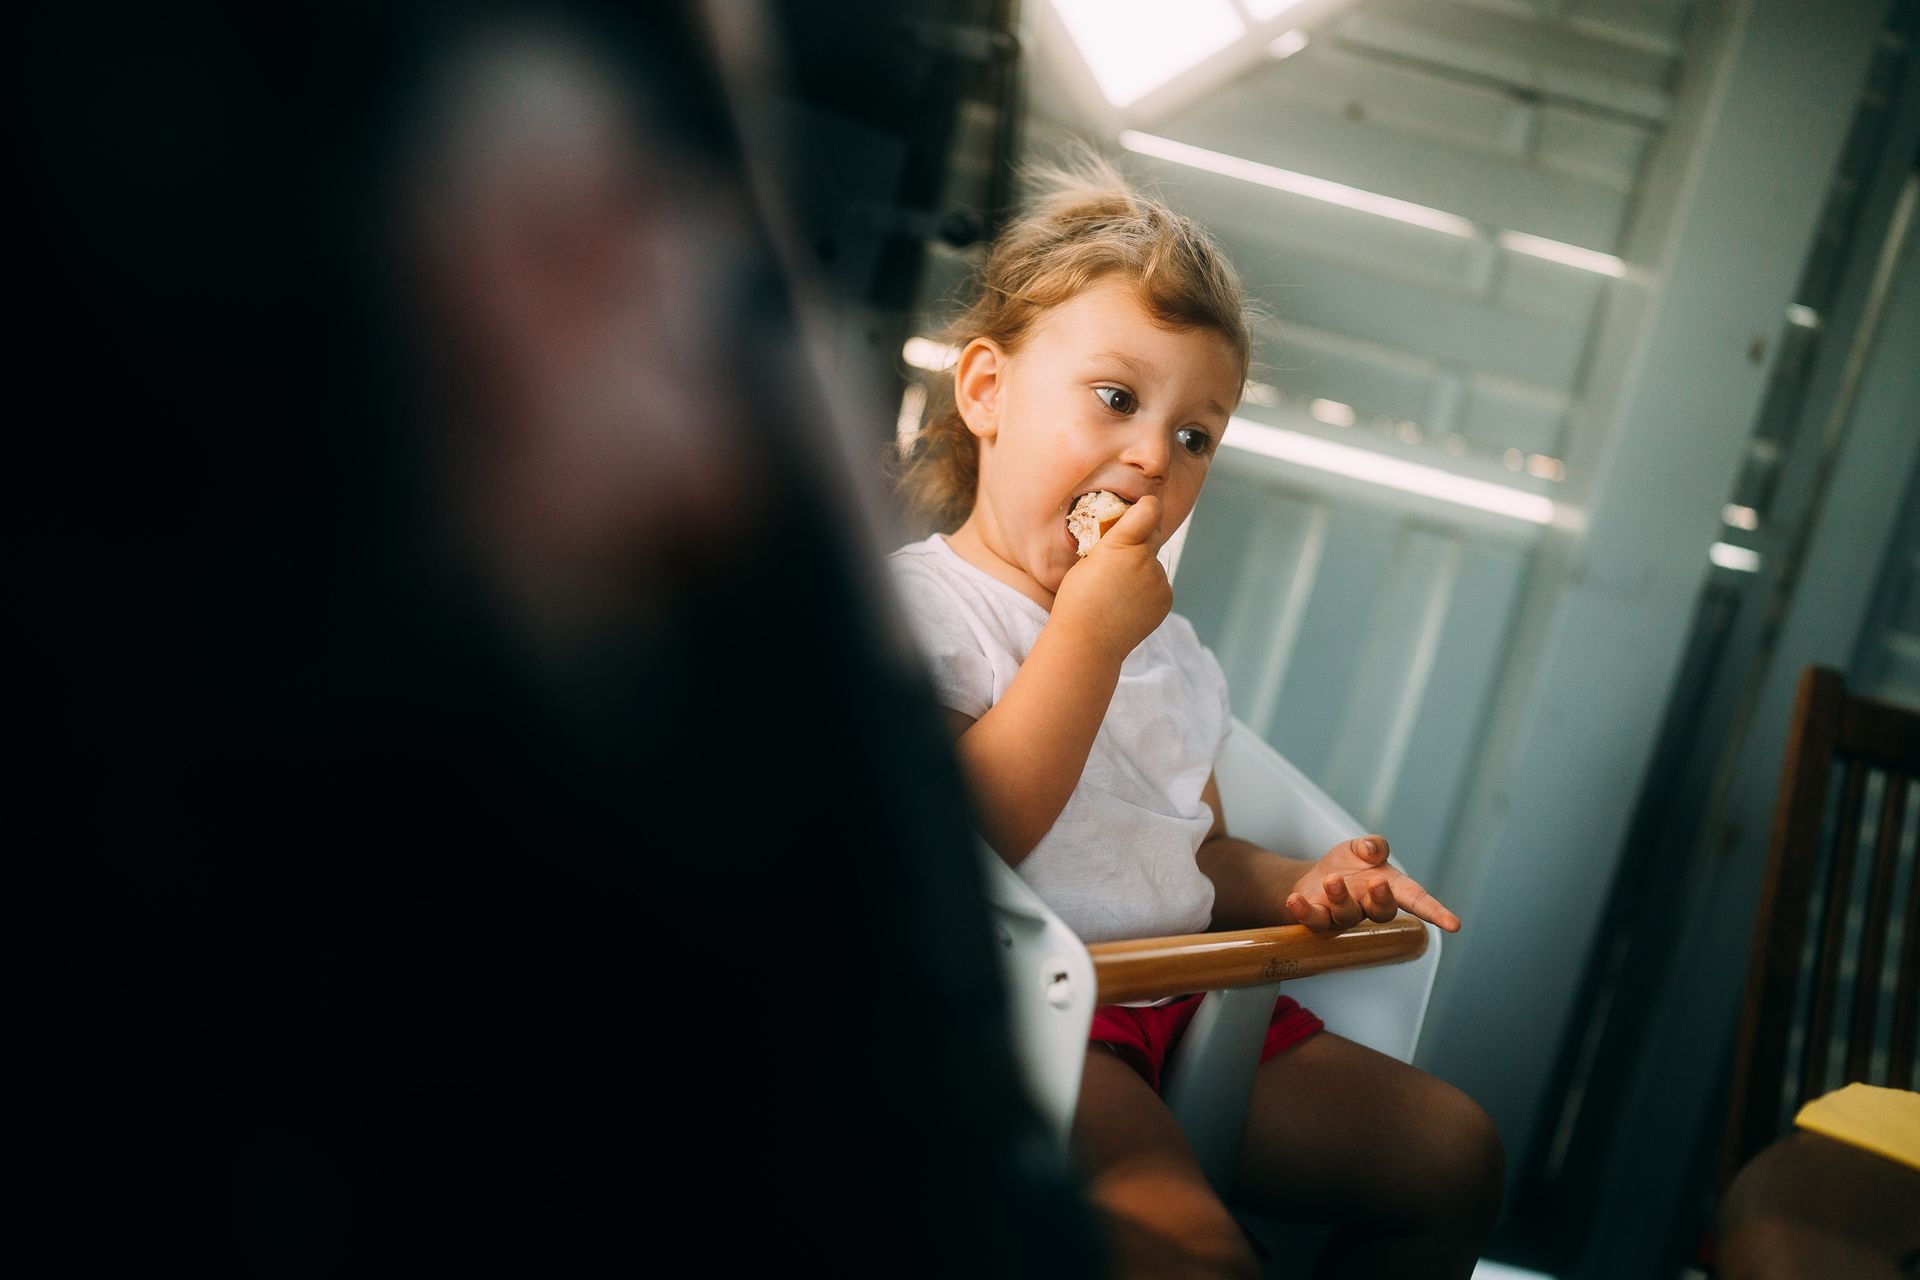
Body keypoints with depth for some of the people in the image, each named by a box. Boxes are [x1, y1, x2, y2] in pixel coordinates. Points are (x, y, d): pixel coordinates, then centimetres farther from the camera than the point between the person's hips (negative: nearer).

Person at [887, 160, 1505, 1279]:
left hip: (1181, 995, 9)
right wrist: (1085, 636, -19)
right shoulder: (914, 602, -7)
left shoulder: (1169, 650, 20)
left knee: (1454, 1152, 6)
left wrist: (1291, 887, 1)